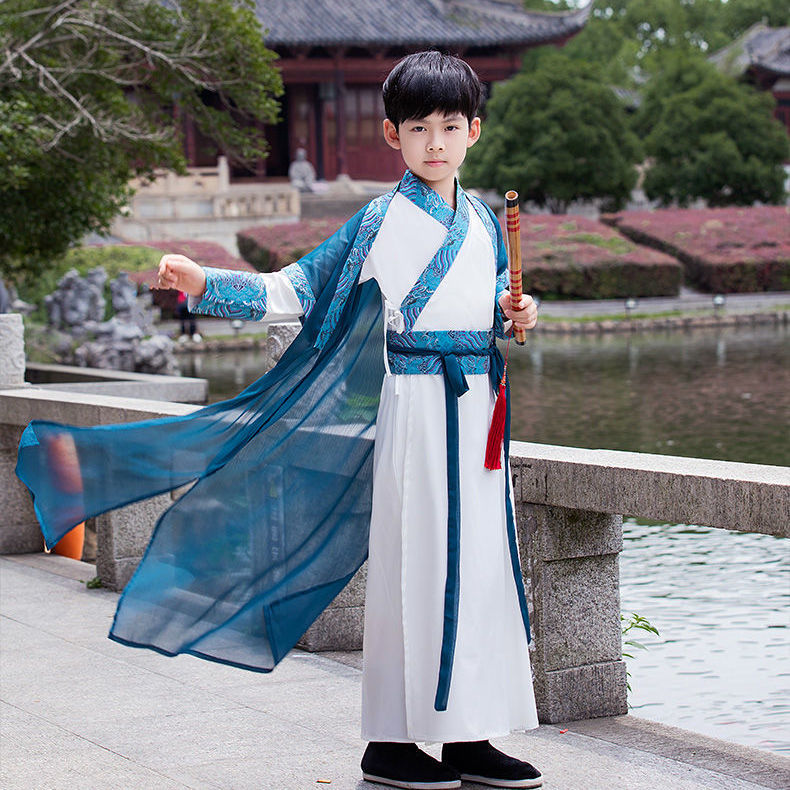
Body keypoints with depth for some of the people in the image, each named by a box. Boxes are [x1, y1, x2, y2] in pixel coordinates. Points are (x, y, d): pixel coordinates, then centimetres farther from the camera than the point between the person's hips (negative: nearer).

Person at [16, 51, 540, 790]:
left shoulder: (482, 221, 11)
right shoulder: (381, 221, -6)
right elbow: (297, 289, -5)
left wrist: (515, 311, 3)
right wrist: (206, 285, -15)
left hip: (477, 409, 6)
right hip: (415, 404, -6)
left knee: (478, 564, 7)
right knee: (412, 563, -3)